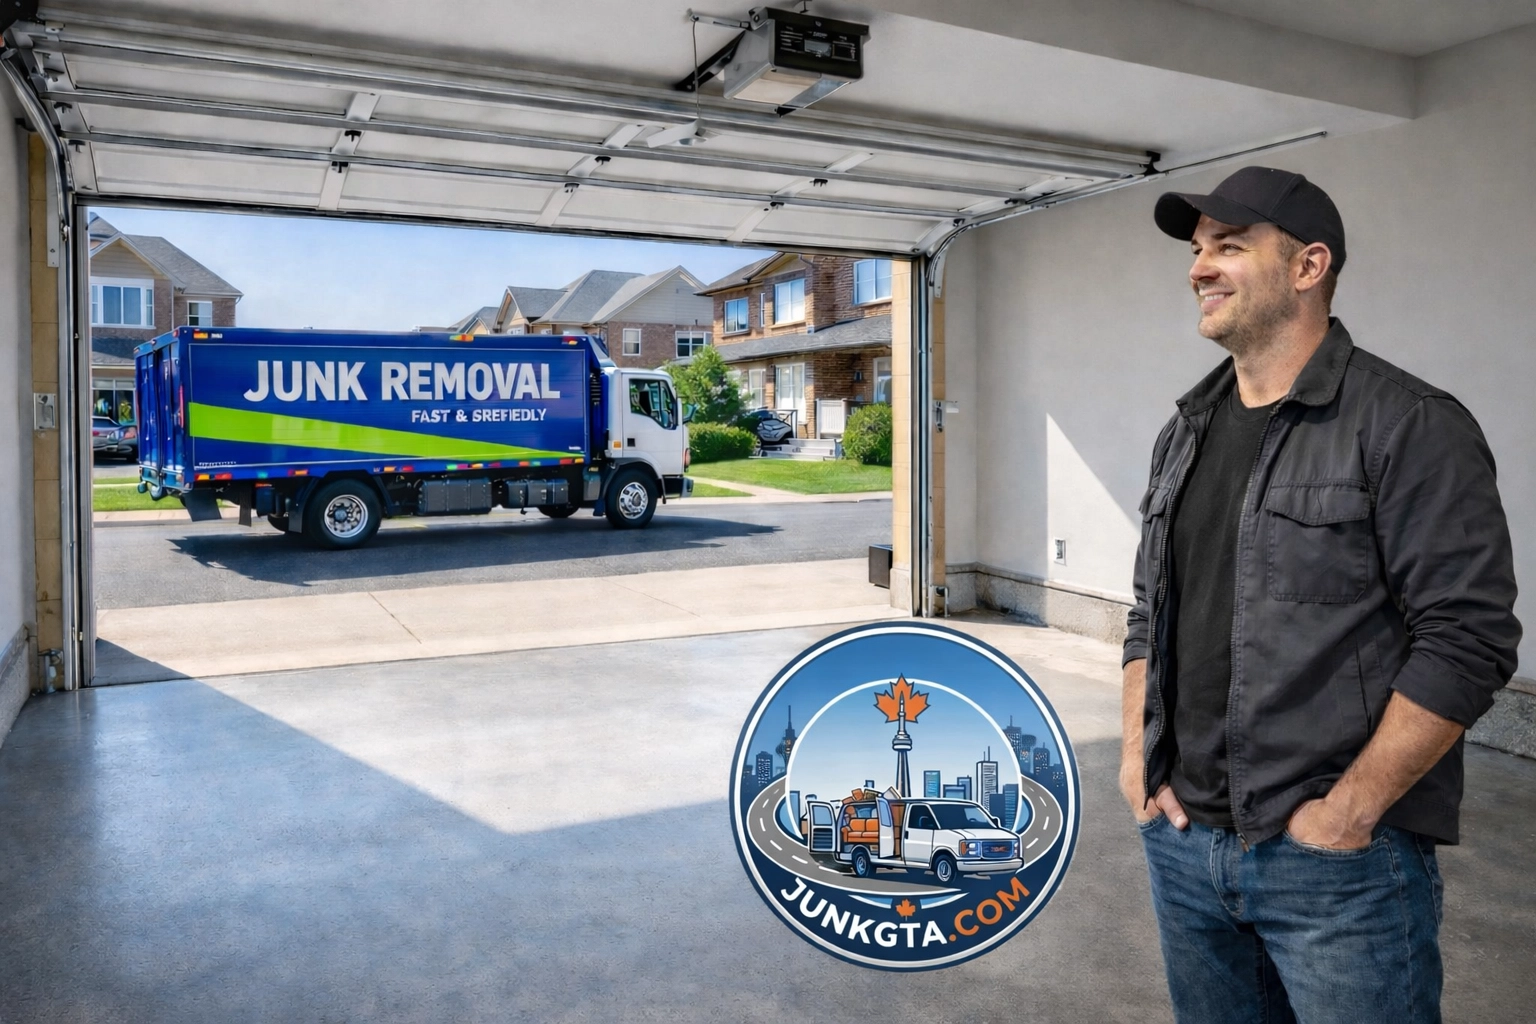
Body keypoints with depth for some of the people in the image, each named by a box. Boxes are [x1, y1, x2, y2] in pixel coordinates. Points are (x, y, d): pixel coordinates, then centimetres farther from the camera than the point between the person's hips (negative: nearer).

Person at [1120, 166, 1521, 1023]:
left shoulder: (1409, 426, -10)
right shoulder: (1187, 432, 9)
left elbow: (1469, 637, -15)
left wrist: (1348, 811, -16)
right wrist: (1137, 753, 4)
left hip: (1339, 862, -6)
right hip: (1182, 841, 6)